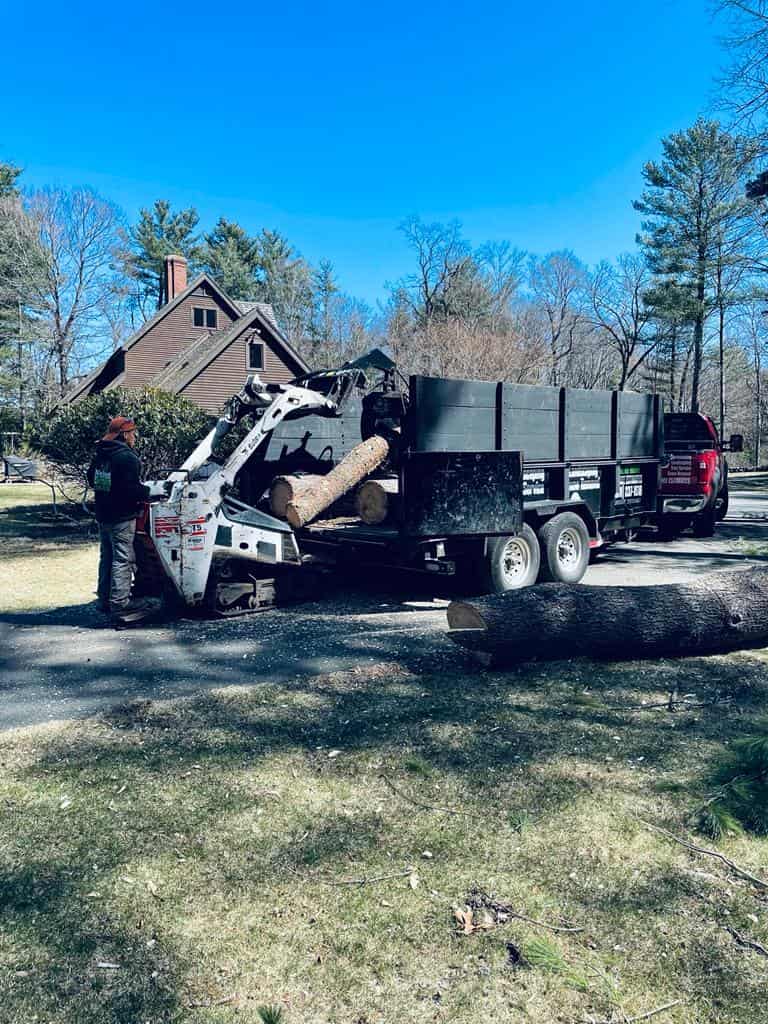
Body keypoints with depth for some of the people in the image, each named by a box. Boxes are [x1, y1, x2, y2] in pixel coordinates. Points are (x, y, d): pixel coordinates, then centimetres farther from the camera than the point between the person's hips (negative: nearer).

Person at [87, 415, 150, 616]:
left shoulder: (99, 454, 9)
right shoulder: (127, 457, -19)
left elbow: (92, 480, 19)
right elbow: (132, 489, -24)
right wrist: (149, 491, -8)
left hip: (103, 515, 9)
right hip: (122, 518, -9)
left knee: (106, 558, 17)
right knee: (122, 560, -4)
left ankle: (105, 600, 25)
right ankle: (119, 604, -3)